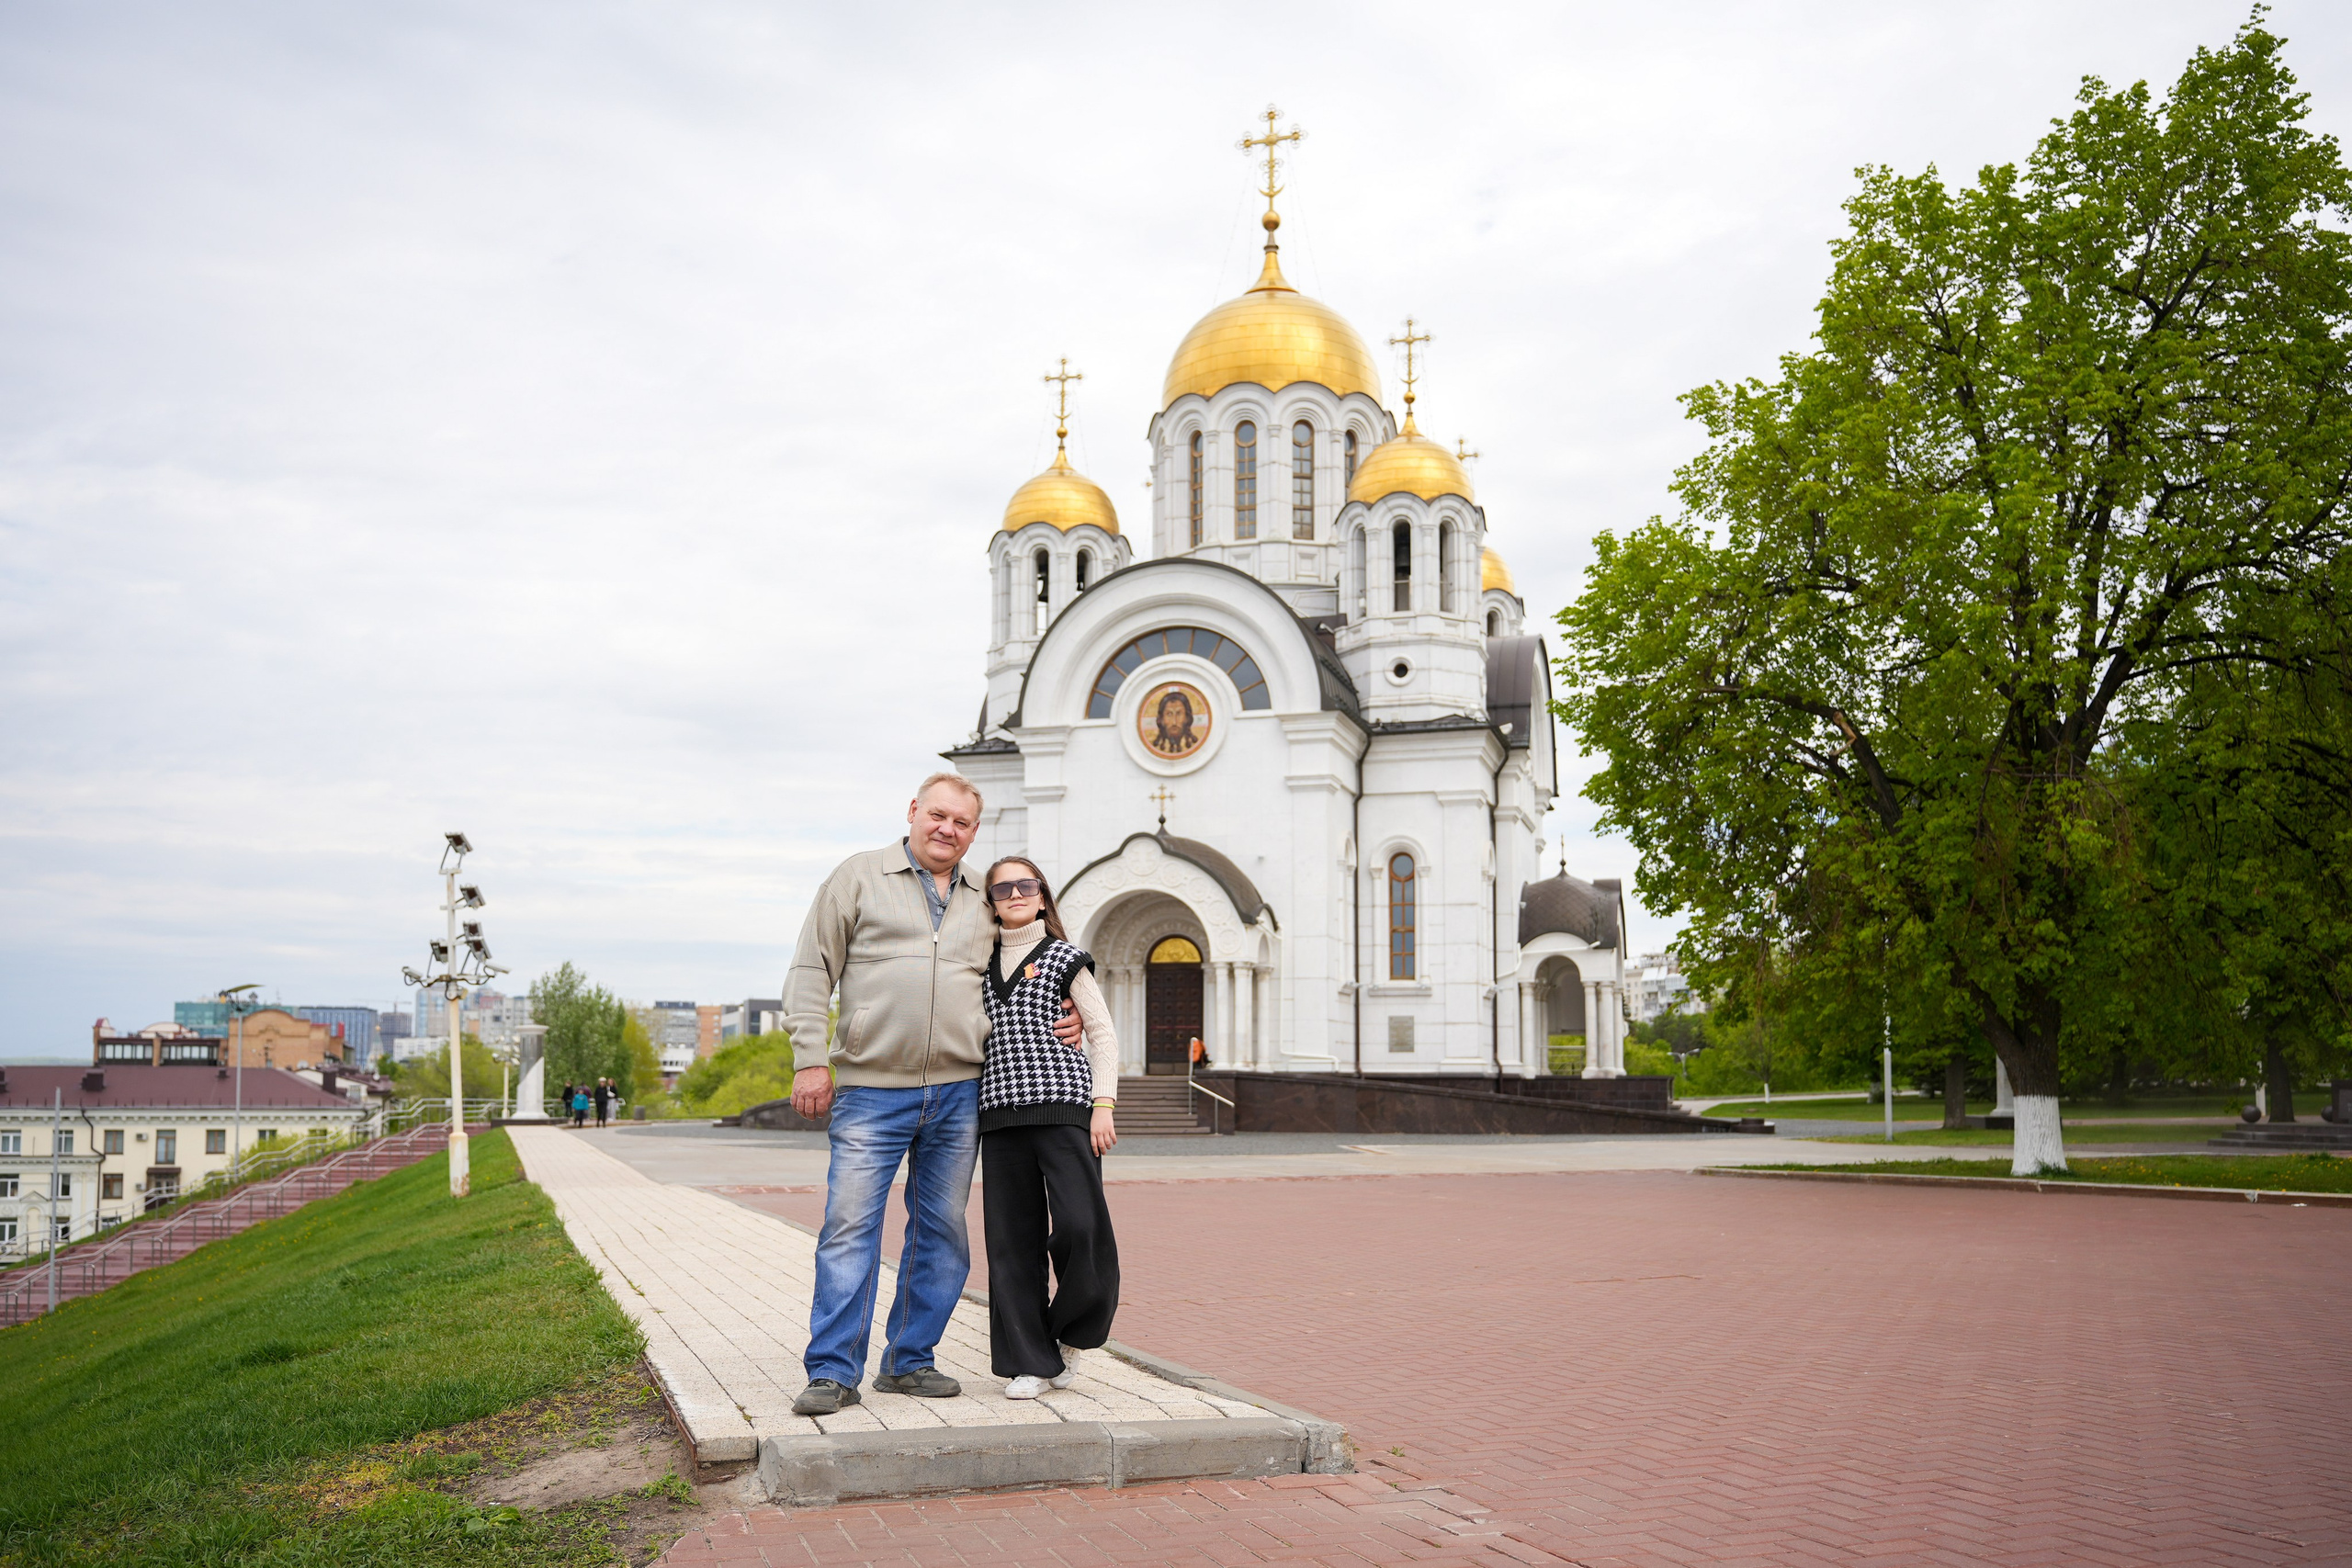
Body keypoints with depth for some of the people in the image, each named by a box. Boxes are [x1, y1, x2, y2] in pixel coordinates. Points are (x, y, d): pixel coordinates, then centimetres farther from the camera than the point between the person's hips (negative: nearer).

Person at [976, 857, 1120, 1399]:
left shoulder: (1065, 956, 7)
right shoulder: (982, 963, 18)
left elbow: (1102, 1034, 5)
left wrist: (1104, 1103, -6)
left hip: (1064, 1104, -3)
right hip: (1002, 1109, 4)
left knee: (1081, 1226, -14)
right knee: (1013, 1238, 1)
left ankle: (1071, 1332, 11)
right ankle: (1031, 1361, 9)